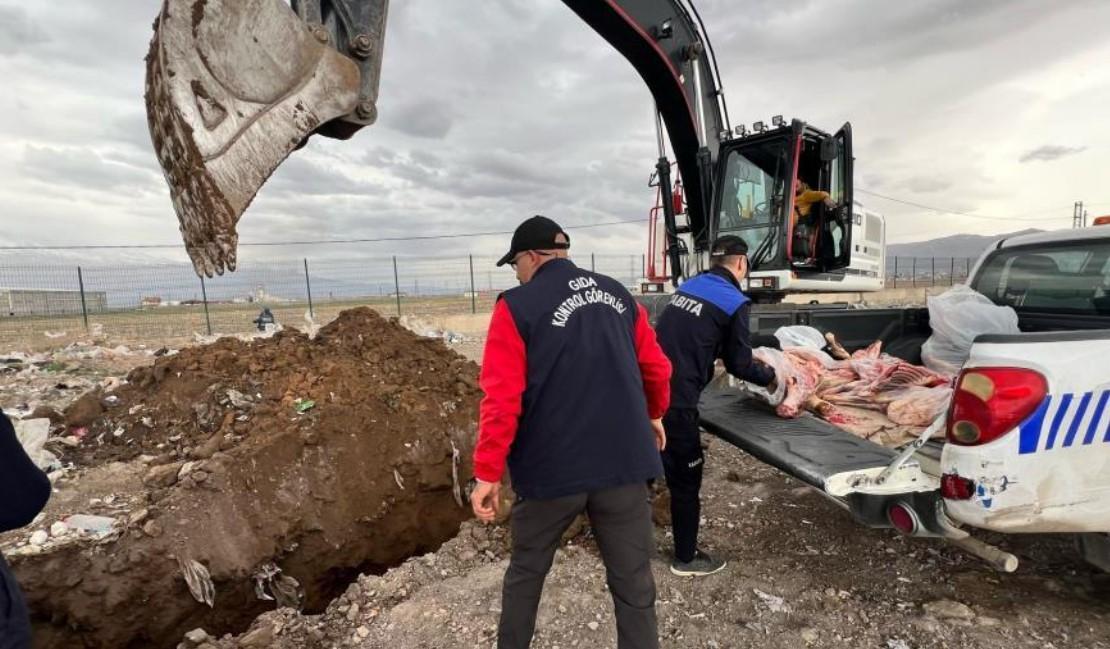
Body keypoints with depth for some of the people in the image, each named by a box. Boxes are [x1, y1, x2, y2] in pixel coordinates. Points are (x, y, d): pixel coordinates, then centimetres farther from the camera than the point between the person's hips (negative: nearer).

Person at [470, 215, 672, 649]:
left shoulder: (516, 306, -7)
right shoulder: (617, 294, 7)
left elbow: (502, 399, -14)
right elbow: (656, 368, 10)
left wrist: (488, 472, -6)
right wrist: (653, 415, 28)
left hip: (552, 467, -2)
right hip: (624, 461, 3)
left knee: (526, 570, 22)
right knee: (633, 582, 14)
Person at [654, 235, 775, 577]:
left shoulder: (687, 287, 14)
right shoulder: (735, 302, -6)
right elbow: (739, 365, 0)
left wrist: (752, 360, 32)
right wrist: (770, 375, 21)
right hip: (675, 401, -6)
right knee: (686, 477, 12)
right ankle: (686, 558, 30)